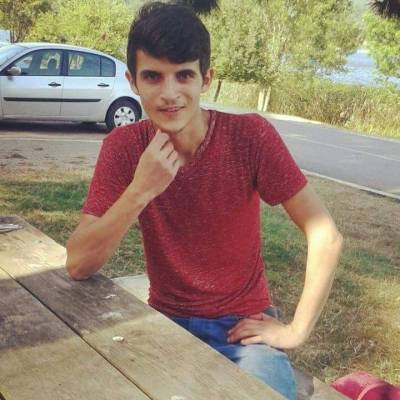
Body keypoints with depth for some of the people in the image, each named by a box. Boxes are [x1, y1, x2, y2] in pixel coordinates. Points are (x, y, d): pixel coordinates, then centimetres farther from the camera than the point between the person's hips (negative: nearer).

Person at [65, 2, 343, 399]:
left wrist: (295, 331, -14)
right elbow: (78, 265, -17)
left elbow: (325, 236, -15)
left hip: (245, 323, -1)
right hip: (168, 320, 2)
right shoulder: (124, 146, -11)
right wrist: (140, 190, -29)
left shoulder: (250, 136, -17)